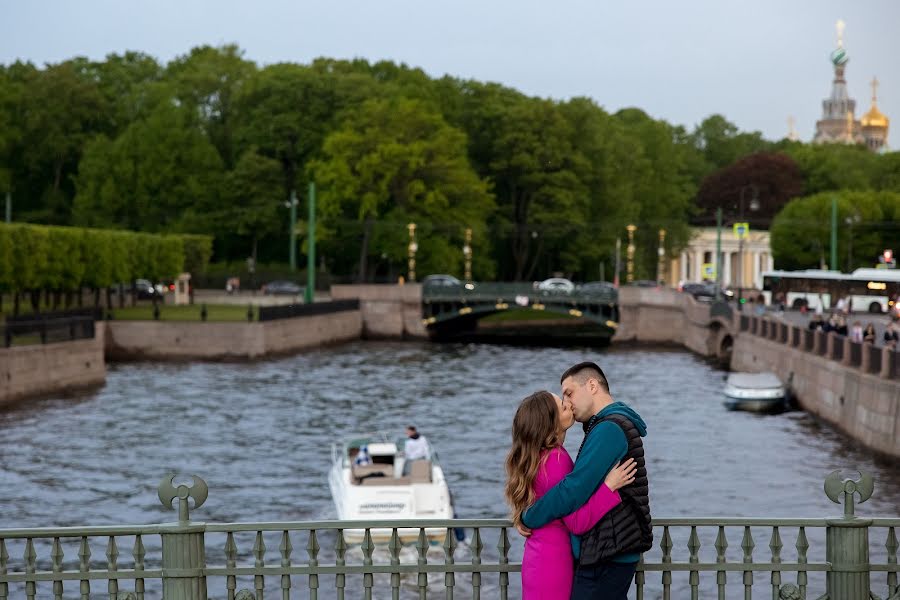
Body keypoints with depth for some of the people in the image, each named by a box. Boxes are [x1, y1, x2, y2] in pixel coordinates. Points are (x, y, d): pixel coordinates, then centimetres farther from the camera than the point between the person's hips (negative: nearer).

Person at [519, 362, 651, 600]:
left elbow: (574, 490, -22)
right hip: (614, 553, 10)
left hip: (606, 556, -10)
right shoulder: (619, 424, 17)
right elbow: (586, 483, 17)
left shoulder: (609, 429, -16)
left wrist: (529, 518, -8)